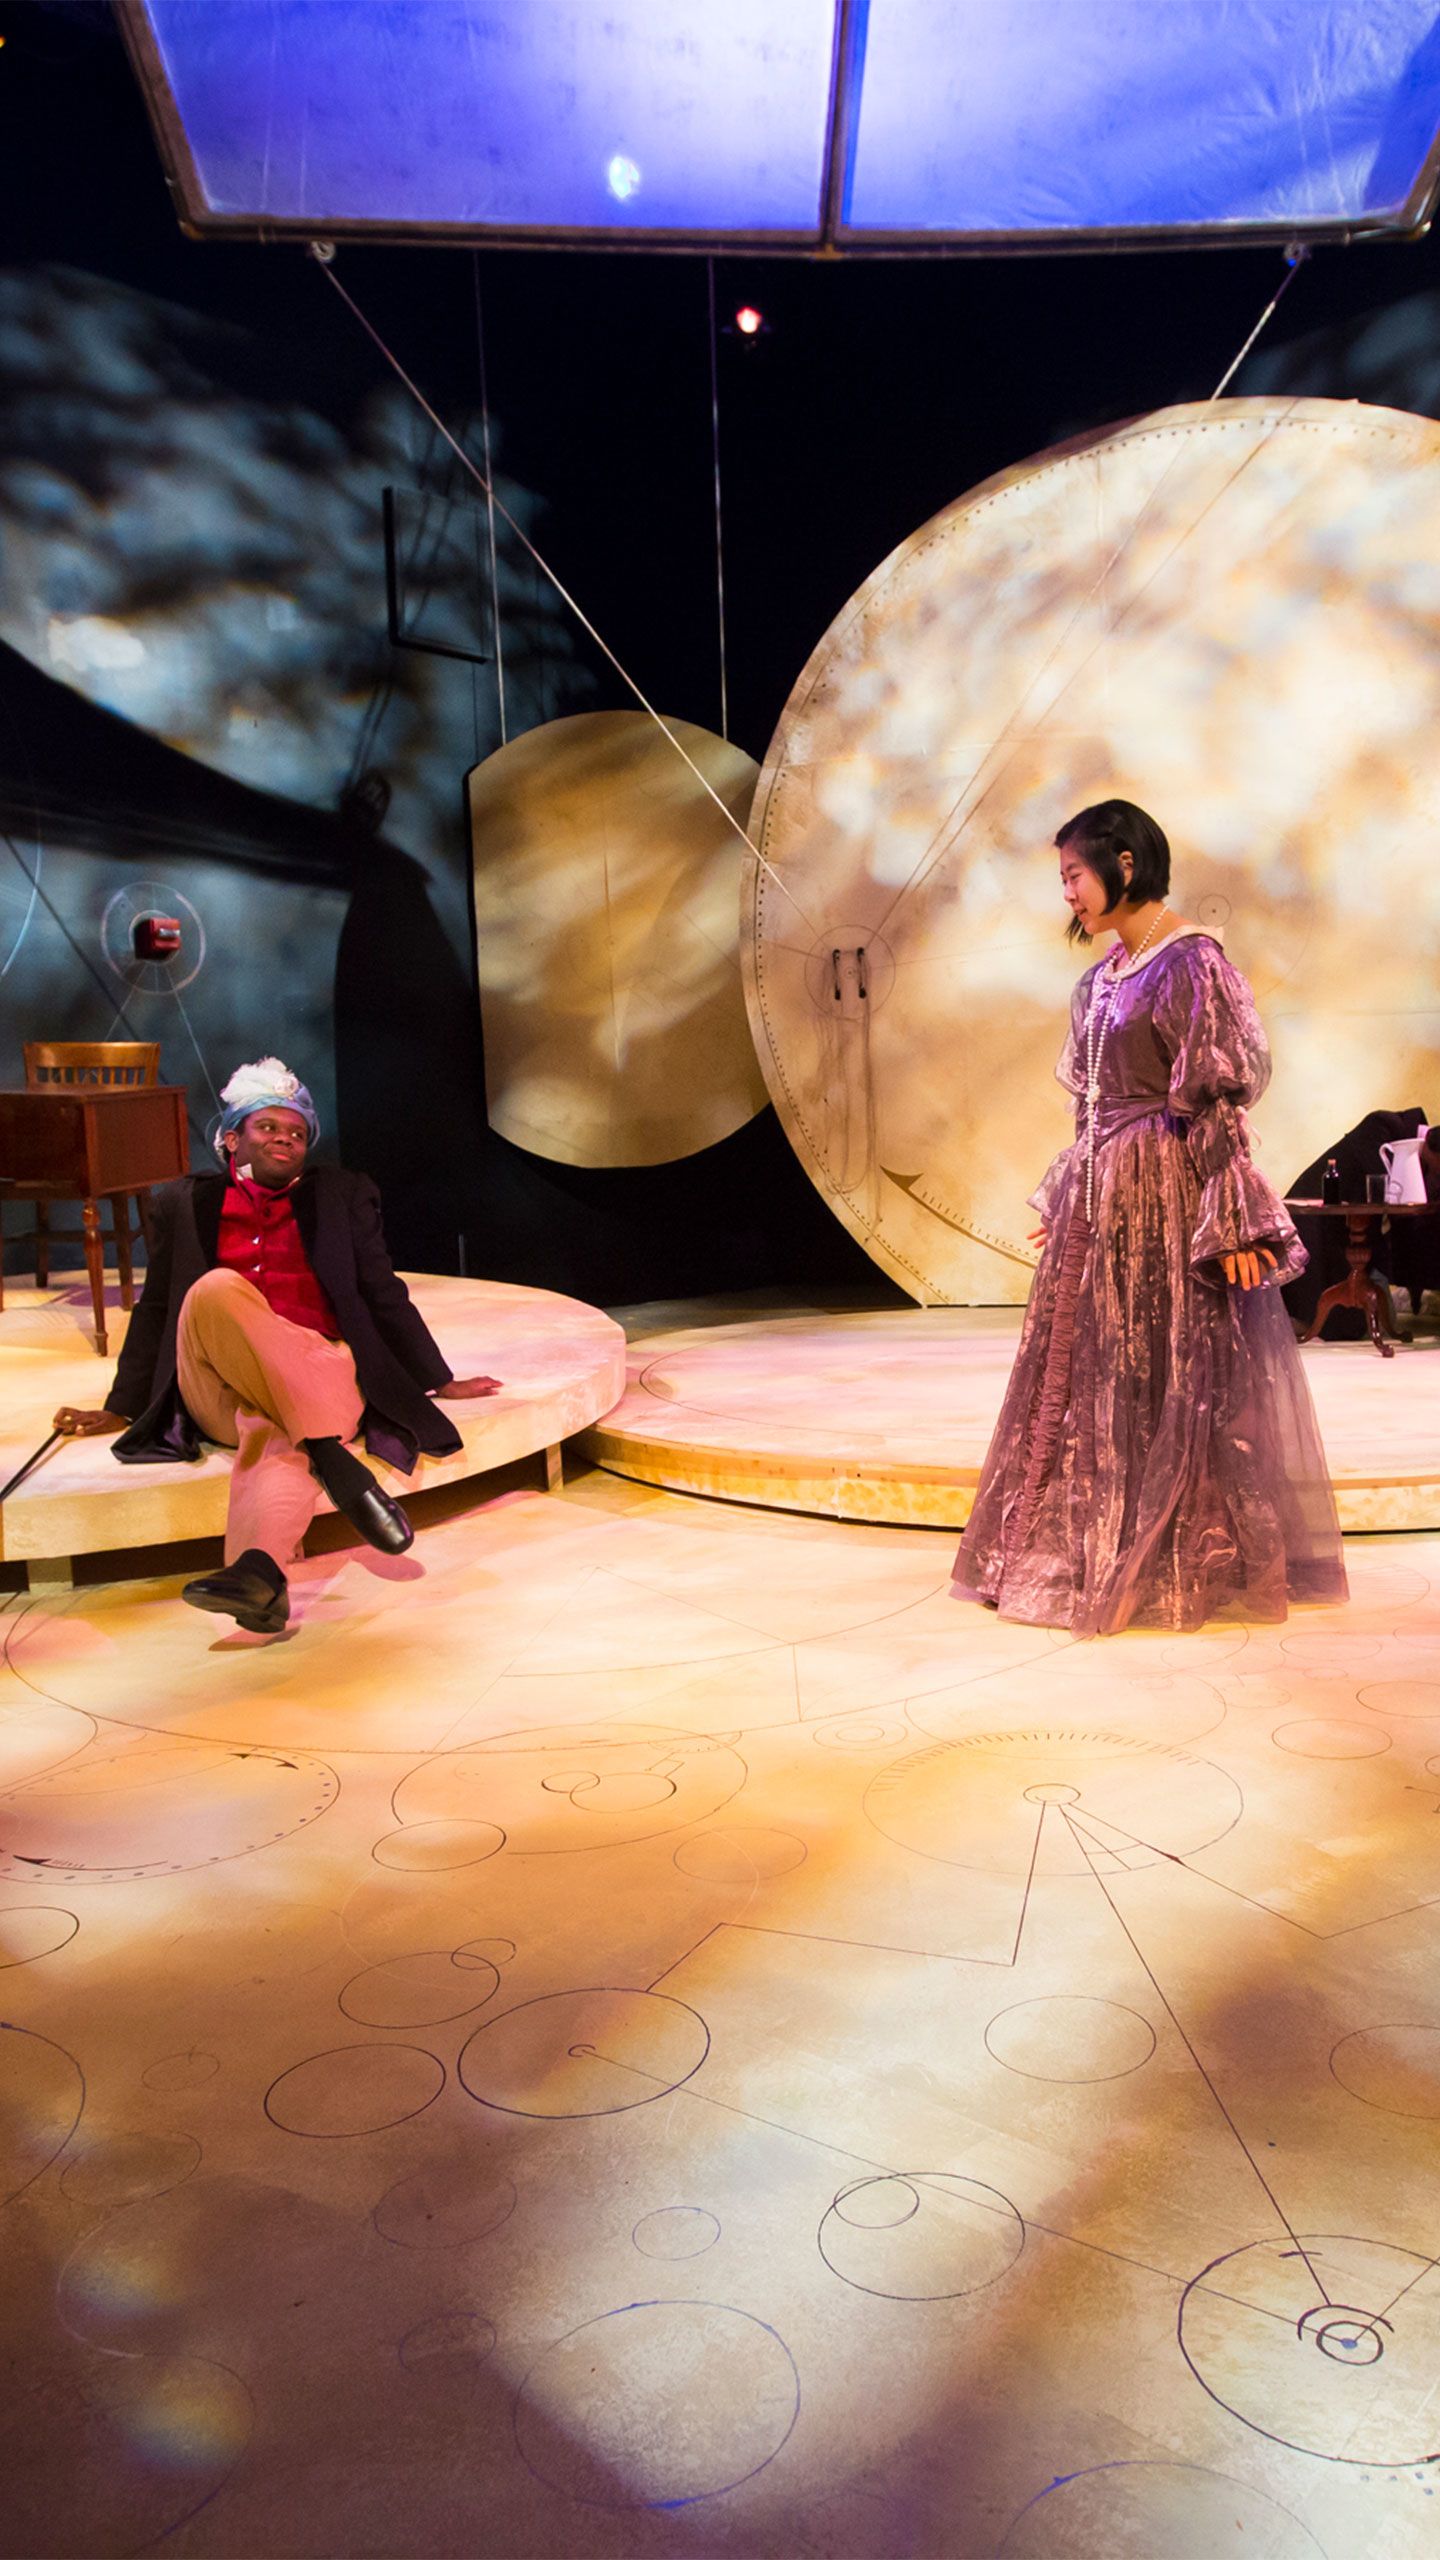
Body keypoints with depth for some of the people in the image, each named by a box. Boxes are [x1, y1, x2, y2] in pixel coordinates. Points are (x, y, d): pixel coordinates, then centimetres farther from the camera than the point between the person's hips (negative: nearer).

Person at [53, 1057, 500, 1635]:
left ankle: (259, 1568, -63)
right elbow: (155, 1309, 25)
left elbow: (384, 1295, 20)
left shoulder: (342, 1196, 22)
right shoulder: (184, 1203, 23)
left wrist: (440, 1383, 14)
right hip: (219, 1388, 0)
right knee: (217, 1288, -34)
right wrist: (122, 1409, 22)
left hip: (318, 1366, 0)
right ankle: (335, 1461, -43)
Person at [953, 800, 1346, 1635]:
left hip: (1166, 1194, -8)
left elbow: (1223, 1099, -15)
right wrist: (1064, 1197, 18)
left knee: (1170, 1375, 0)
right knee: (1091, 1373, 10)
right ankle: (1095, 1551, 23)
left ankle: (1182, 1565, 13)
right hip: (1101, 1198, 8)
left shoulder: (1191, 963, -11)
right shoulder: (1104, 978, 13)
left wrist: (1235, 1222, -18)